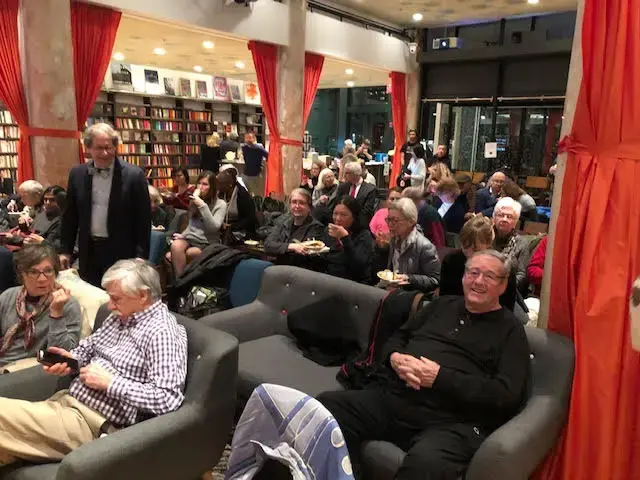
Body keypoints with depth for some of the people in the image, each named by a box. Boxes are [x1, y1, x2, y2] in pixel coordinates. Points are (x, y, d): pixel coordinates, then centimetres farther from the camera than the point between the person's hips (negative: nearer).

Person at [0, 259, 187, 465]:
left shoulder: (161, 333, -19)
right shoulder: (121, 316, 10)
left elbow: (168, 399, -26)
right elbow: (89, 345, 24)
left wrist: (109, 382, -21)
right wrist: (71, 358, 0)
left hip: (92, 423, -9)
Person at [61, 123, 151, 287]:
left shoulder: (134, 175, -10)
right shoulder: (77, 174, 2)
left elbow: (143, 221, -9)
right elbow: (70, 216, 10)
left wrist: (141, 257, -12)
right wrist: (66, 250, 8)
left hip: (121, 253, -4)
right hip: (89, 251, 4)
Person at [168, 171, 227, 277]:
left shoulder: (220, 204, -1)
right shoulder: (195, 201, 17)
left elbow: (213, 228, -15)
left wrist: (203, 206, -18)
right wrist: (182, 235, 6)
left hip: (206, 244, -4)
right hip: (190, 238, 4)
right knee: (175, 245, -31)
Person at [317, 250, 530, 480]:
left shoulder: (510, 330, 8)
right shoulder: (443, 304, 22)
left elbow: (507, 395, -5)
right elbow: (398, 336, 25)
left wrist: (440, 377, -14)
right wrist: (394, 357, -1)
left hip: (451, 422, -5)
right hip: (389, 398, 5)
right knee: (324, 406, -19)